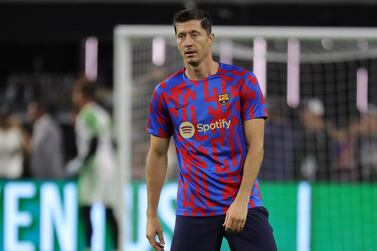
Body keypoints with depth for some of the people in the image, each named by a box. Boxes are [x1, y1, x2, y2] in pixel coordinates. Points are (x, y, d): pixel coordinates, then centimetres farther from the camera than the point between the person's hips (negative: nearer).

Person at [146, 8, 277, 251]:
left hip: (244, 206, -2)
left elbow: (255, 145, -5)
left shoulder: (243, 81, -2)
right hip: (193, 211, 2)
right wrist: (151, 215, 9)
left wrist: (241, 200, -14)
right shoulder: (165, 93, 5)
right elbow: (158, 154, 12)